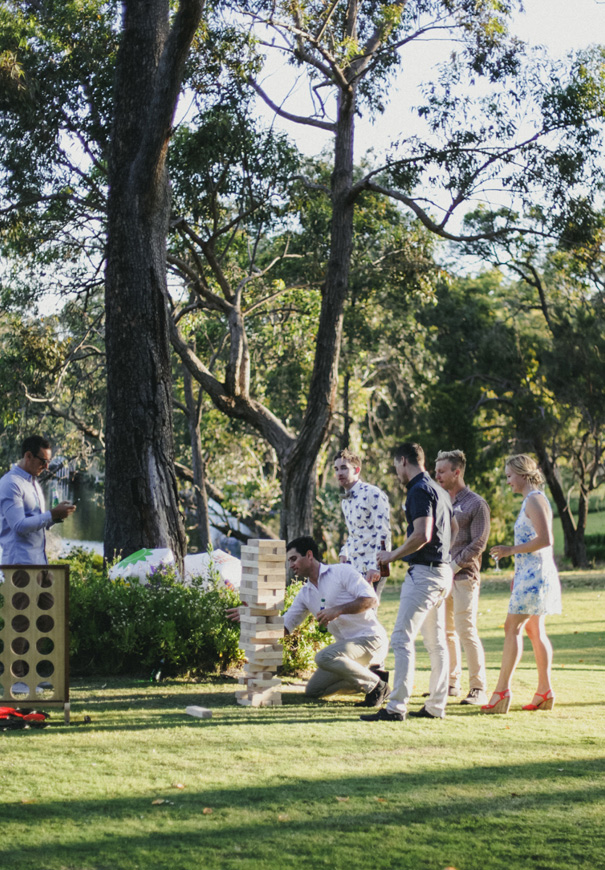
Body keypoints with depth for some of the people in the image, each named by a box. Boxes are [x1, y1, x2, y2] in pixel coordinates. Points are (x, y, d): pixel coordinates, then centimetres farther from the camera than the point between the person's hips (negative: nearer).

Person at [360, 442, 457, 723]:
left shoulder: (419, 490, -14)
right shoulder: (439, 490, 16)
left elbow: (422, 534, -24)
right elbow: (454, 529, 28)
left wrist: (394, 554, -12)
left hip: (424, 572, -10)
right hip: (442, 571, 10)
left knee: (402, 638, -12)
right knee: (436, 642, 12)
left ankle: (396, 707, -16)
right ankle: (436, 706, 15)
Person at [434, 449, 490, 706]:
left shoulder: (476, 504, -2)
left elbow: (478, 544, -8)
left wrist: (454, 565, -14)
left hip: (464, 576, -6)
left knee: (467, 631, -10)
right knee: (446, 631, 9)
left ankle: (478, 689, -6)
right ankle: (451, 683, 17)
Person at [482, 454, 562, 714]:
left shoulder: (535, 500, -13)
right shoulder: (531, 500, 18)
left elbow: (545, 539, -22)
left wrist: (511, 550, -16)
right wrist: (518, 572, 22)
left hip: (535, 574, -11)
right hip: (529, 573, 11)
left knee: (512, 627, -12)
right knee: (534, 630, 11)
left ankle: (502, 690, -15)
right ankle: (545, 692, 14)